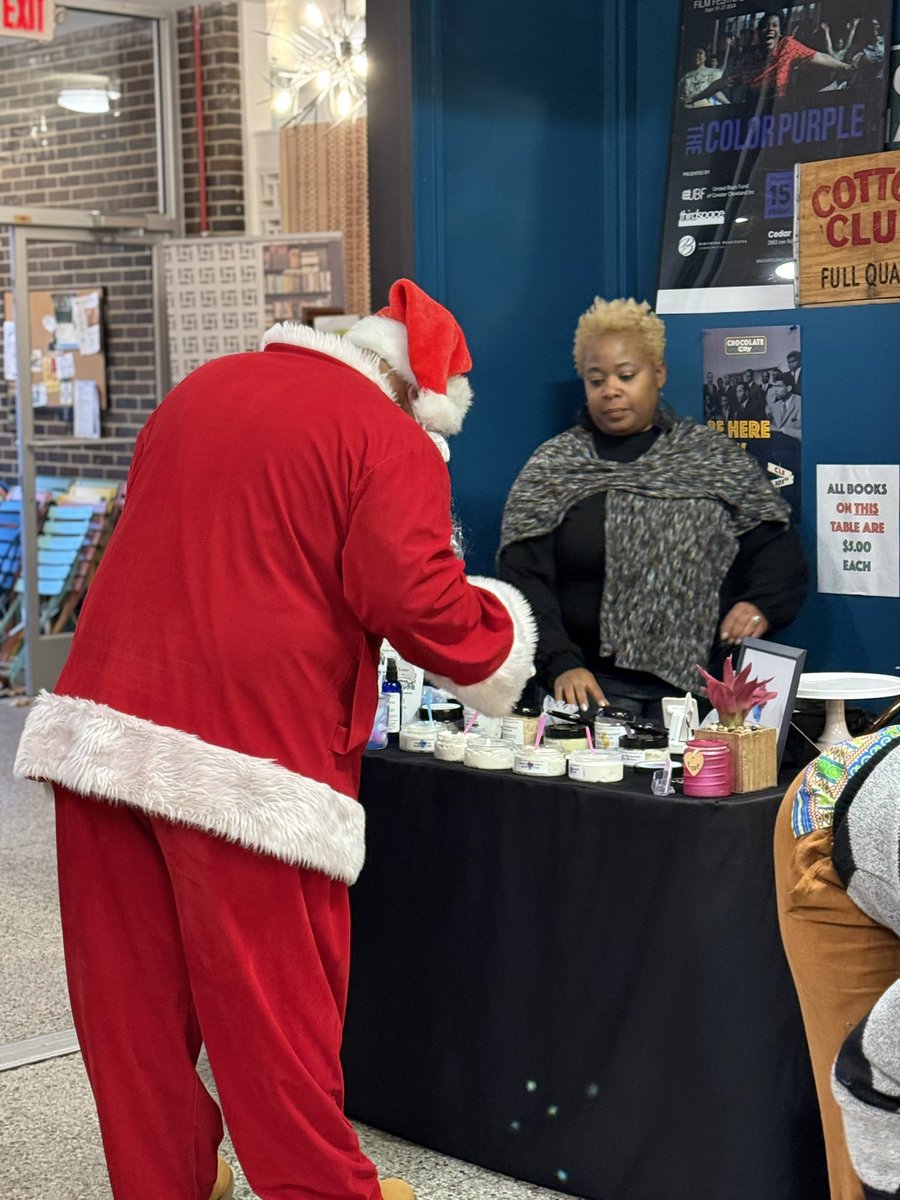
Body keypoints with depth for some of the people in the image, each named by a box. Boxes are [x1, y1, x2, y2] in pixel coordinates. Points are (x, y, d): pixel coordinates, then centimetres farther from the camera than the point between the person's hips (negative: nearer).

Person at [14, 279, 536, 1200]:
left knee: (132, 995, 11)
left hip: (98, 727, 6)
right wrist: (497, 638, 6)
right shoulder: (392, 444, -3)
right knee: (273, 1003, 4)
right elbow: (416, 601, -13)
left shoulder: (200, 388, 19)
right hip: (241, 752, -6)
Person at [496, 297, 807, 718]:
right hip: (590, 687, -1)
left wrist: (761, 607, -8)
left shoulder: (717, 459, 14)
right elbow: (522, 580, 1)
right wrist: (561, 664, -14)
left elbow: (778, 552, 14)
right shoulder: (551, 467, 10)